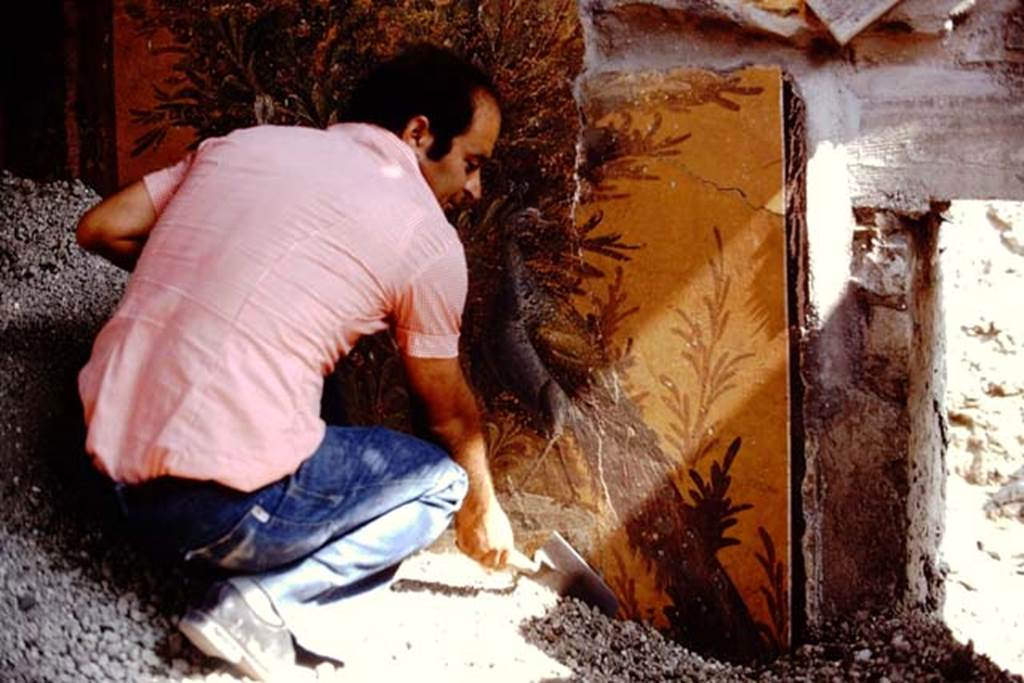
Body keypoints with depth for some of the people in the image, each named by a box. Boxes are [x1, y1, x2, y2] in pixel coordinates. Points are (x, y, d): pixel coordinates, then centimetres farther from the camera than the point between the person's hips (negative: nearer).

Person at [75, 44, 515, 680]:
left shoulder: (246, 143, 10)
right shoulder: (428, 238, -3)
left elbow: (101, 229, 10)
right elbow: (451, 411, 9)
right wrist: (484, 507, 28)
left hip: (108, 455, 7)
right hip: (222, 503, -6)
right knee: (439, 479, 15)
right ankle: (267, 601, -4)